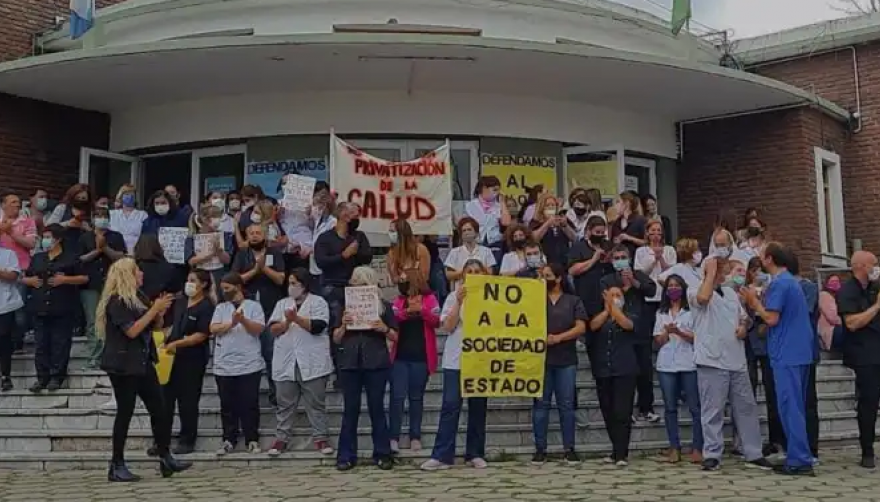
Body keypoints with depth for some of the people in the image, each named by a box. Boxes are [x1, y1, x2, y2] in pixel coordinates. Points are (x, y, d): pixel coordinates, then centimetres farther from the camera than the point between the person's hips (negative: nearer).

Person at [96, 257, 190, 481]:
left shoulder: (139, 298, 13)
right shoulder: (116, 301, -13)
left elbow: (156, 327, 18)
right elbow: (132, 331, -22)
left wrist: (160, 312, -3)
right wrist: (154, 309, -18)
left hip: (143, 362, 8)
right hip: (123, 365, -8)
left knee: (159, 408, 5)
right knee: (125, 412, -3)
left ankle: (165, 458, 11)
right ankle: (117, 465, 6)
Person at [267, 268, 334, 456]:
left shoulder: (318, 302, 1)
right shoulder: (282, 303, 15)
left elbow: (317, 326, -14)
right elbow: (273, 329, 5)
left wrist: (296, 318, -20)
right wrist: (286, 323, -14)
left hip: (312, 364, -4)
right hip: (286, 363, 4)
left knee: (316, 404, 3)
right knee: (285, 404, 8)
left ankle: (320, 437, 9)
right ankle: (282, 438, 16)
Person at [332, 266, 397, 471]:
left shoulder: (384, 306, 5)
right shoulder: (346, 306, 9)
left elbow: (395, 337, 6)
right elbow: (336, 339, 8)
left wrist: (385, 329, -14)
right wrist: (343, 325, -11)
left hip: (376, 363, -1)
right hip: (349, 363, 1)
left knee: (376, 408, 2)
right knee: (350, 409, 4)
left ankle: (382, 454, 9)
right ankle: (346, 456, 7)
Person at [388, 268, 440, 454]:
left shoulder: (429, 299, 4)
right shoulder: (399, 300, 11)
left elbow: (436, 321, -7)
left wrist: (421, 310, -21)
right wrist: (407, 311, -21)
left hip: (421, 357, -1)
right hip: (400, 356, 2)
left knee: (416, 397, 6)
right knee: (397, 396, -4)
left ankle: (415, 437, 12)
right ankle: (393, 437, -2)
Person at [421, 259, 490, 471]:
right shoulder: (454, 296, 6)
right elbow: (448, 326, -3)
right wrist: (459, 302, -12)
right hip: (455, 360, -1)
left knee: (478, 407, 5)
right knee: (450, 405, -6)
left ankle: (475, 454, 13)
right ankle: (442, 456, -6)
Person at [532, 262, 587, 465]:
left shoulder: (573, 301, 8)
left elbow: (581, 328, -3)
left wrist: (558, 338, -13)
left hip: (566, 360, -1)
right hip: (541, 359, 1)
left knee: (566, 404, 2)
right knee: (541, 403, 1)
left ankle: (569, 449, 7)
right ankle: (540, 449, 5)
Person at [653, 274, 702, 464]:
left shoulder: (691, 311, 4)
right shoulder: (661, 313, 15)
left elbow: (696, 338, -2)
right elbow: (659, 341, 10)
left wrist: (679, 332, -16)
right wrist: (667, 332, -9)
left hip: (688, 364, -3)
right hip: (666, 365, 3)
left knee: (695, 407, -4)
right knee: (670, 407, 3)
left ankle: (697, 448, 0)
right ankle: (674, 448, 7)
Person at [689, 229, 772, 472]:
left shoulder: (731, 293, 20)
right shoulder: (695, 291, -2)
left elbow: (743, 316, 27)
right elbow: (703, 298, -26)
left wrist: (743, 327, 3)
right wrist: (711, 271, -14)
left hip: (737, 361, 7)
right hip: (712, 361, -7)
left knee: (746, 407, 9)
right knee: (713, 411, -4)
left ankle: (753, 454, 16)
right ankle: (712, 455, 4)